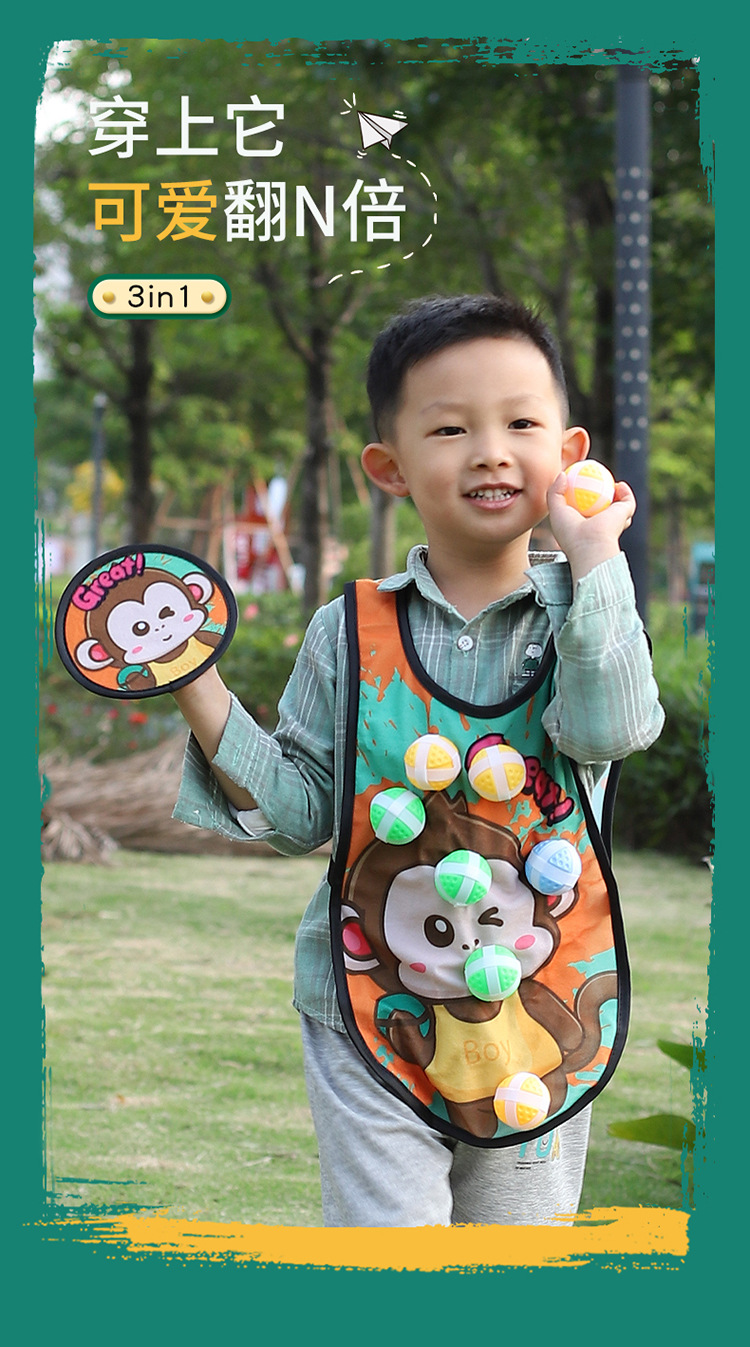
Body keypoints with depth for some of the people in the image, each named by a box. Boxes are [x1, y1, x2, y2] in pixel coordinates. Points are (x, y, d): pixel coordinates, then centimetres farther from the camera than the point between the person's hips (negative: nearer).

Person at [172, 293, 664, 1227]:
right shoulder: (349, 633, 1)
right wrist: (201, 696, -8)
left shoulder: (584, 616, -2)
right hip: (369, 1020, 0)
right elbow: (303, 813, 4)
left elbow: (610, 729, -23)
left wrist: (592, 555, -18)